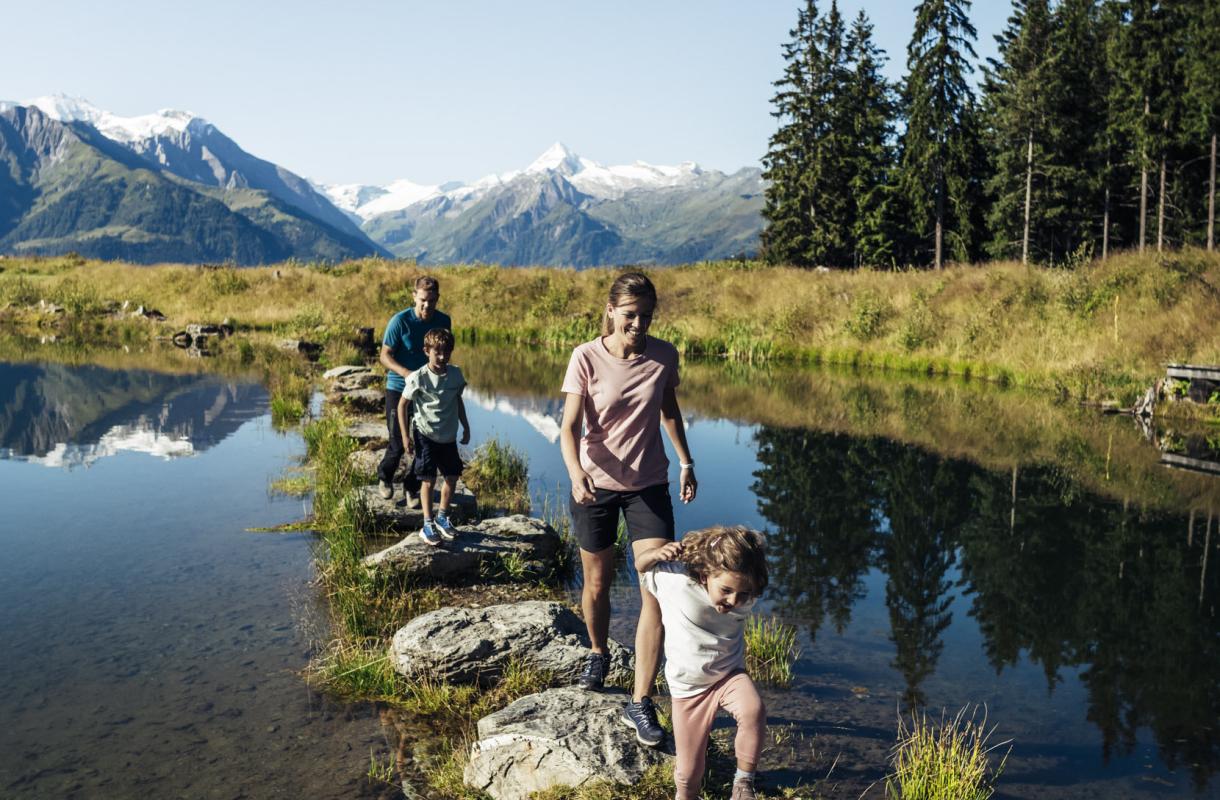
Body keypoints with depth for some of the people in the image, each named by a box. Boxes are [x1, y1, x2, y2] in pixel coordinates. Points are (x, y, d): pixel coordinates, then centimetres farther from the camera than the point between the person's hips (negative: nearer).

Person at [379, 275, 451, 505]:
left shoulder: (443, 321, -2)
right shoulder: (400, 321, -15)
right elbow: (385, 356, -13)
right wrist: (406, 373, -29)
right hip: (398, 389, -3)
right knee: (398, 443, 1)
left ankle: (412, 487, 24)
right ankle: (384, 477, 32)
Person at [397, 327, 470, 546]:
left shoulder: (455, 374, -1)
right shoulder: (418, 378, -16)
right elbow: (402, 405, -9)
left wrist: (466, 427, 17)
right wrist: (405, 436, -11)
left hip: (449, 436, 5)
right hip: (425, 435, -5)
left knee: (452, 477, 10)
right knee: (428, 480, -3)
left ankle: (442, 517, 29)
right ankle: (428, 524, 8)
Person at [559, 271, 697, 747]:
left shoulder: (663, 356, -5)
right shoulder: (586, 358, -12)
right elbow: (569, 427, -16)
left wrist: (685, 462, 13)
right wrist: (576, 473, -33)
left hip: (649, 485, 1)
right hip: (595, 485, -1)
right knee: (597, 584, 15)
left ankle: (641, 702, 0)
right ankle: (598, 654, 46)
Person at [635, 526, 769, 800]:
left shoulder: (745, 598, -17)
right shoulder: (675, 580, -27)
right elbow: (641, 566, -9)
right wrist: (657, 554, -29)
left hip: (729, 675, 1)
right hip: (688, 688, -1)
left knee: (754, 711, -32)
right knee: (689, 772, 7)